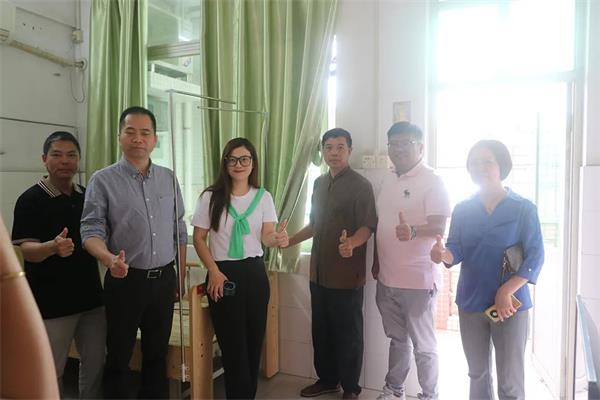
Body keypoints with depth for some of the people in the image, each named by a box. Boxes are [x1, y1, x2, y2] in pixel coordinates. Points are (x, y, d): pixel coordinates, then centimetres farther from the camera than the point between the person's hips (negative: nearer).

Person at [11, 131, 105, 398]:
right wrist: (53, 247, -37)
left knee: (95, 363, 14)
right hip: (52, 303, -5)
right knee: (51, 371, 7)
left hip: (91, 297, 5)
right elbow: (27, 250, -17)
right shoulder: (30, 200, -8)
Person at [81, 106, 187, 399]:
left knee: (158, 353, 16)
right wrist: (110, 259, -31)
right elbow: (91, 230, -11)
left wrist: (181, 276, 10)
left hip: (164, 278, 4)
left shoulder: (168, 178, 6)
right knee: (119, 355, 10)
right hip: (125, 280, -3)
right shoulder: (103, 180, -5)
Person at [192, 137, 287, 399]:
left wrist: (278, 239, -29)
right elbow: (199, 239, -1)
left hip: (254, 272, 3)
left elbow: (267, 236, -5)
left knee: (254, 341, 11)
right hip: (223, 273, -2)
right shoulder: (210, 197, -4)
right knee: (234, 346, 4)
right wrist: (214, 272, -11)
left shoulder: (263, 197, 2)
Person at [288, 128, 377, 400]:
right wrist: (290, 241, 20)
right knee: (321, 330, 16)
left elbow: (368, 226, -17)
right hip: (319, 272, 7)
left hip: (347, 274, -6)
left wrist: (351, 243, -36)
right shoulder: (319, 183, 13)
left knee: (348, 333, 6)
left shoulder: (360, 185, -9)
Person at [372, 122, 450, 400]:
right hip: (387, 277, 7)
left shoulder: (432, 182, -12)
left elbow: (438, 228, -22)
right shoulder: (388, 180, 10)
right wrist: (376, 261, 15)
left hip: (418, 279, -6)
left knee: (423, 345, 9)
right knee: (397, 338, 21)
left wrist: (412, 231, -41)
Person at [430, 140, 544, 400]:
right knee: (477, 373, 17)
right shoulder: (463, 209, 5)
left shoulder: (524, 208, -3)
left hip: (511, 304, -3)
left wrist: (506, 293, -19)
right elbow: (456, 249, -3)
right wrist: (443, 254, -27)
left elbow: (535, 256, -8)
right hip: (471, 303, 3)